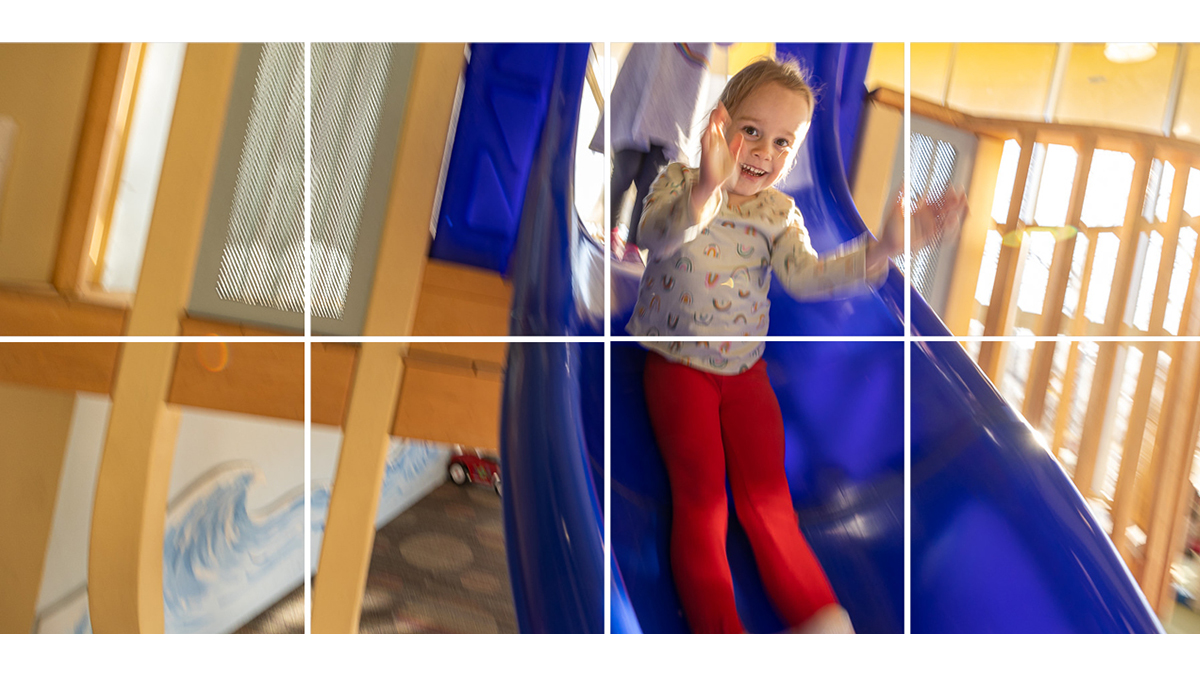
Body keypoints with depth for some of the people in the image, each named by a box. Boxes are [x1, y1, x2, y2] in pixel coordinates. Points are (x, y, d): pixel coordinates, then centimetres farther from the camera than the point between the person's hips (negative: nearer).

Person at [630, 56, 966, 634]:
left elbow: (806, 276, -12)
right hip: (677, 364, -4)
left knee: (768, 499, 2)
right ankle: (719, 633, -9)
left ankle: (821, 621, 7)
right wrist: (707, 190, -52)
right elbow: (656, 237, -31)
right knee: (700, 501, -11)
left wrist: (884, 246, -28)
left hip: (745, 368, 4)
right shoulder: (680, 183, -8)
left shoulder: (778, 211, 4)